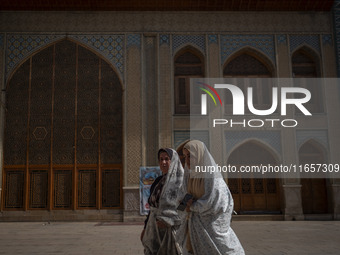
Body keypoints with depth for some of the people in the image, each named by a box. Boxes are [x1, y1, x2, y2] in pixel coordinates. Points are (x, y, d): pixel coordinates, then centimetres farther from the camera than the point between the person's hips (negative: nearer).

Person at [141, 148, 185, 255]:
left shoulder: (182, 181, -9)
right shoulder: (159, 181, 11)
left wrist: (169, 220, -23)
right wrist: (146, 227, 15)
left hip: (172, 229, -6)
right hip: (155, 230, 6)